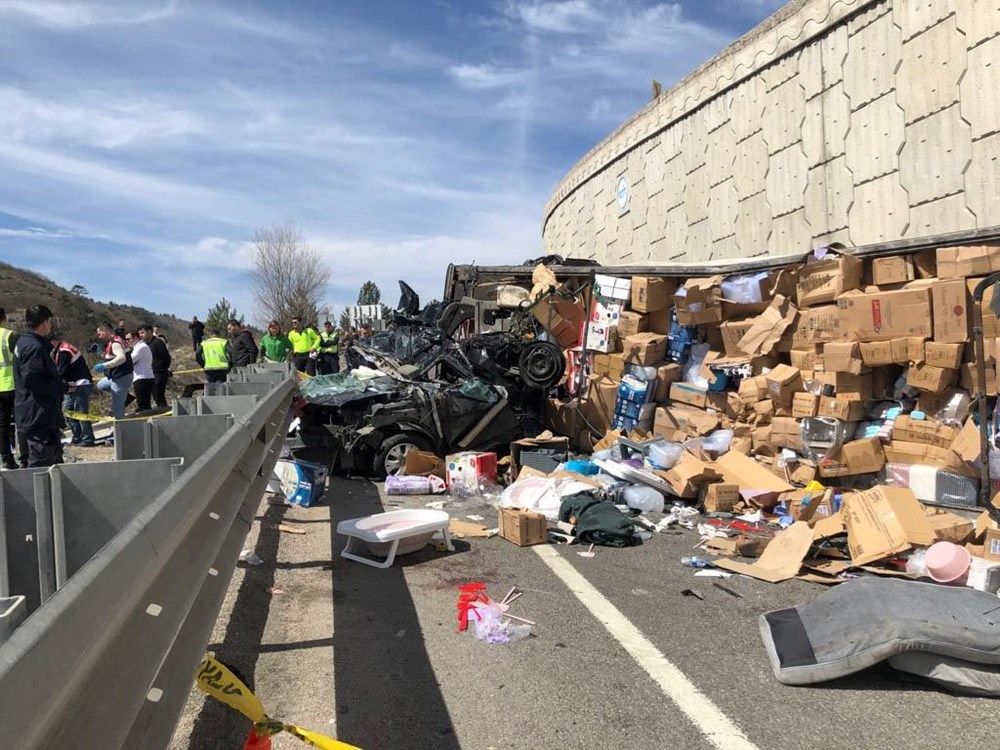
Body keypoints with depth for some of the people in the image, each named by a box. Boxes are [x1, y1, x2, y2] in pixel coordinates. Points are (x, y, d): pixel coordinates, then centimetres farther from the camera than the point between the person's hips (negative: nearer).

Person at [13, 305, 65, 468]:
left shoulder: (24, 342, 14)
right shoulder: (34, 347, -19)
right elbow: (32, 380, -26)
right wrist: (62, 387, -17)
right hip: (39, 416, -11)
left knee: (55, 456, 21)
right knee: (40, 465, -5)